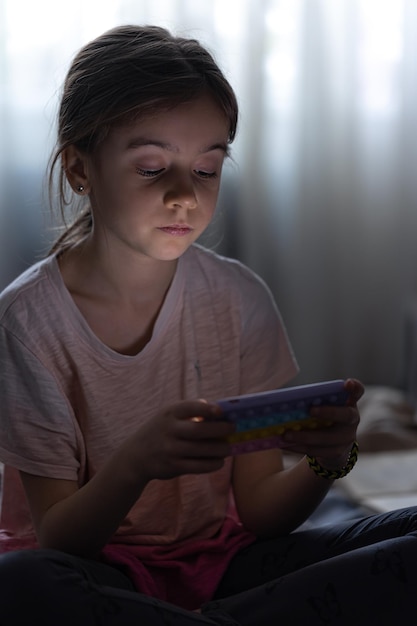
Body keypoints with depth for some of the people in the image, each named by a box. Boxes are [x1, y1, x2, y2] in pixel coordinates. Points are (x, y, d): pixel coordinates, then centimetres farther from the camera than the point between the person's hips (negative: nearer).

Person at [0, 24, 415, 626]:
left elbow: (258, 509, -2)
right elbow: (56, 540, -13)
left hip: (218, 559, 3)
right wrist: (137, 462, -33)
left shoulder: (239, 298, -4)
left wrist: (325, 460, -24)